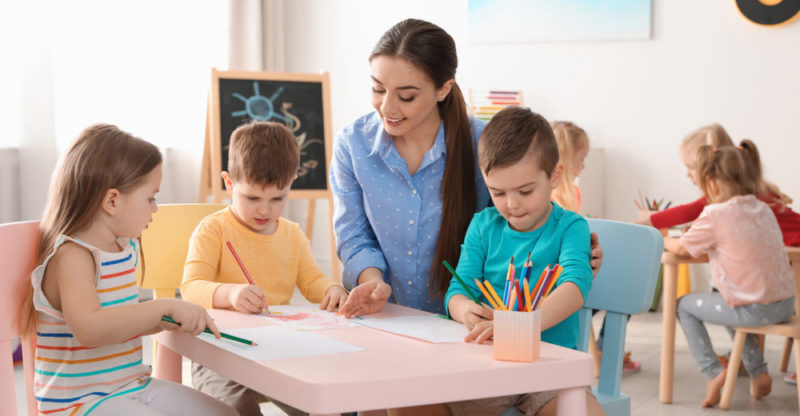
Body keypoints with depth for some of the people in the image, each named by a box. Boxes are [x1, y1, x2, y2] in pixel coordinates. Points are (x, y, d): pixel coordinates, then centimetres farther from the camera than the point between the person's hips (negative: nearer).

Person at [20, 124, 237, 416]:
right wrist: (165, 307, -37)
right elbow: (89, 329, -37)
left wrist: (163, 321, 8)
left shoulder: (126, 247, 10)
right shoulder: (72, 256, -19)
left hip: (133, 386, 10)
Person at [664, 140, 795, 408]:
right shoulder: (764, 209, 9)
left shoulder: (715, 215, -12)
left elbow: (682, 248, 1)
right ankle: (758, 373, 28)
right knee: (730, 307, 37)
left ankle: (712, 372, 5)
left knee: (684, 306, 13)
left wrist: (663, 242, 20)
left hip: (754, 310, -7)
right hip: (786, 305, 7)